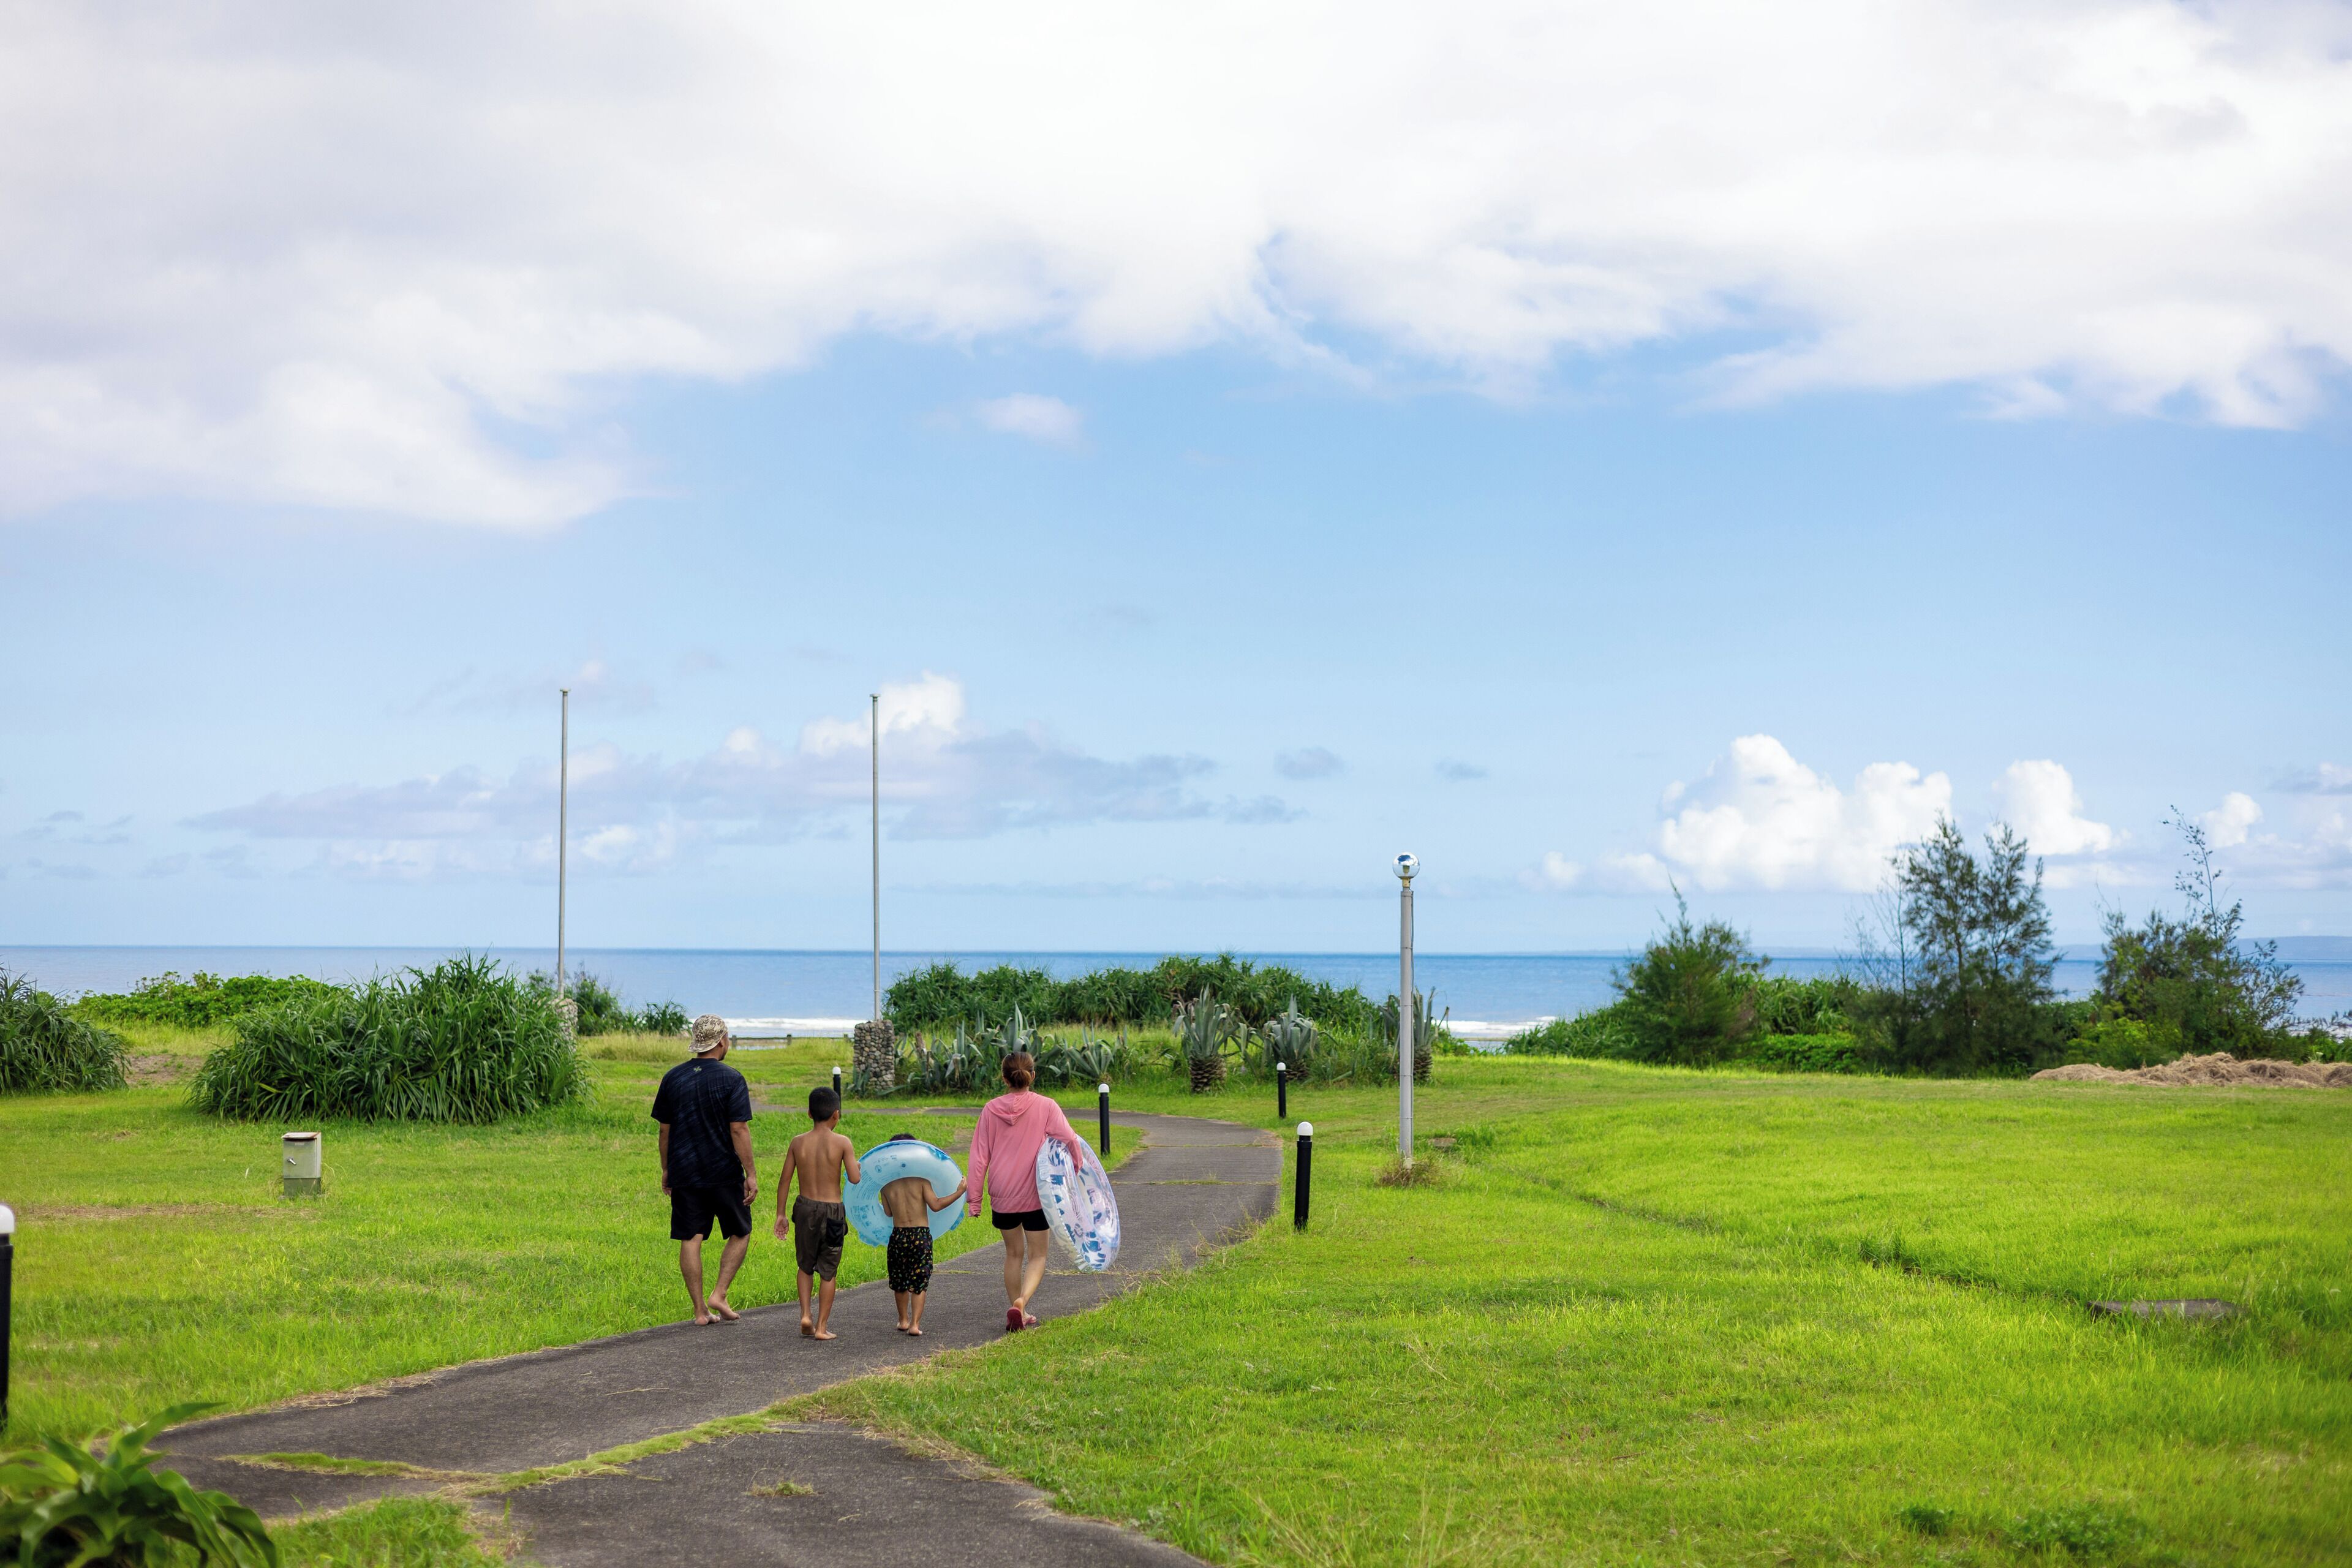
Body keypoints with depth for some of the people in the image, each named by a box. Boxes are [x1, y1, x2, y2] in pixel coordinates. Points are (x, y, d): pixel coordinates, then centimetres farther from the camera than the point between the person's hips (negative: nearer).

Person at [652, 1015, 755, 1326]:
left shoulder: (673, 1078, 6)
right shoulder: (731, 1079, -8)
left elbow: (664, 1129, 9)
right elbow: (739, 1130, -13)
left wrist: (666, 1170, 19)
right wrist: (751, 1174, -9)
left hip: (684, 1173, 4)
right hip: (725, 1173, -4)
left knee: (690, 1240, 5)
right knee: (740, 1234, 12)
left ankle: (700, 1310, 6)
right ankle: (719, 1295, 2)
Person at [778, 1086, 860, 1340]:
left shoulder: (798, 1142, 0)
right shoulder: (842, 1143, -10)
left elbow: (785, 1180, 2)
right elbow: (855, 1178, -16)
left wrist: (780, 1214, 10)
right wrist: (857, 1164, 7)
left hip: (805, 1207, 3)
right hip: (832, 1212, -3)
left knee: (805, 1266, 21)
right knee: (828, 1272, 8)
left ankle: (805, 1315, 8)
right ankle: (821, 1327, 9)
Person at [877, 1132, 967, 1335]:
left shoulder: (886, 1185, 0)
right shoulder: (921, 1180, -8)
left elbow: (888, 1212, 8)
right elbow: (936, 1205, -12)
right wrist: (959, 1192, -5)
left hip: (898, 1236, 2)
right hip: (921, 1236, -2)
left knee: (900, 1281, 19)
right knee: (919, 1282, 4)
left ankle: (904, 1320, 30)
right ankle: (915, 1323, -4)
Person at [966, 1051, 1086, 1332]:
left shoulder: (991, 1109, -1)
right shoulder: (1045, 1107, -9)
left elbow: (979, 1157, 1)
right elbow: (1070, 1141, -15)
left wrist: (974, 1198, 6)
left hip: (1002, 1195, 3)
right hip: (1035, 1195, -3)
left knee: (1014, 1253, 19)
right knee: (1037, 1256, 7)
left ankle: (1017, 1317, 23)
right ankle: (1020, 1303, -18)